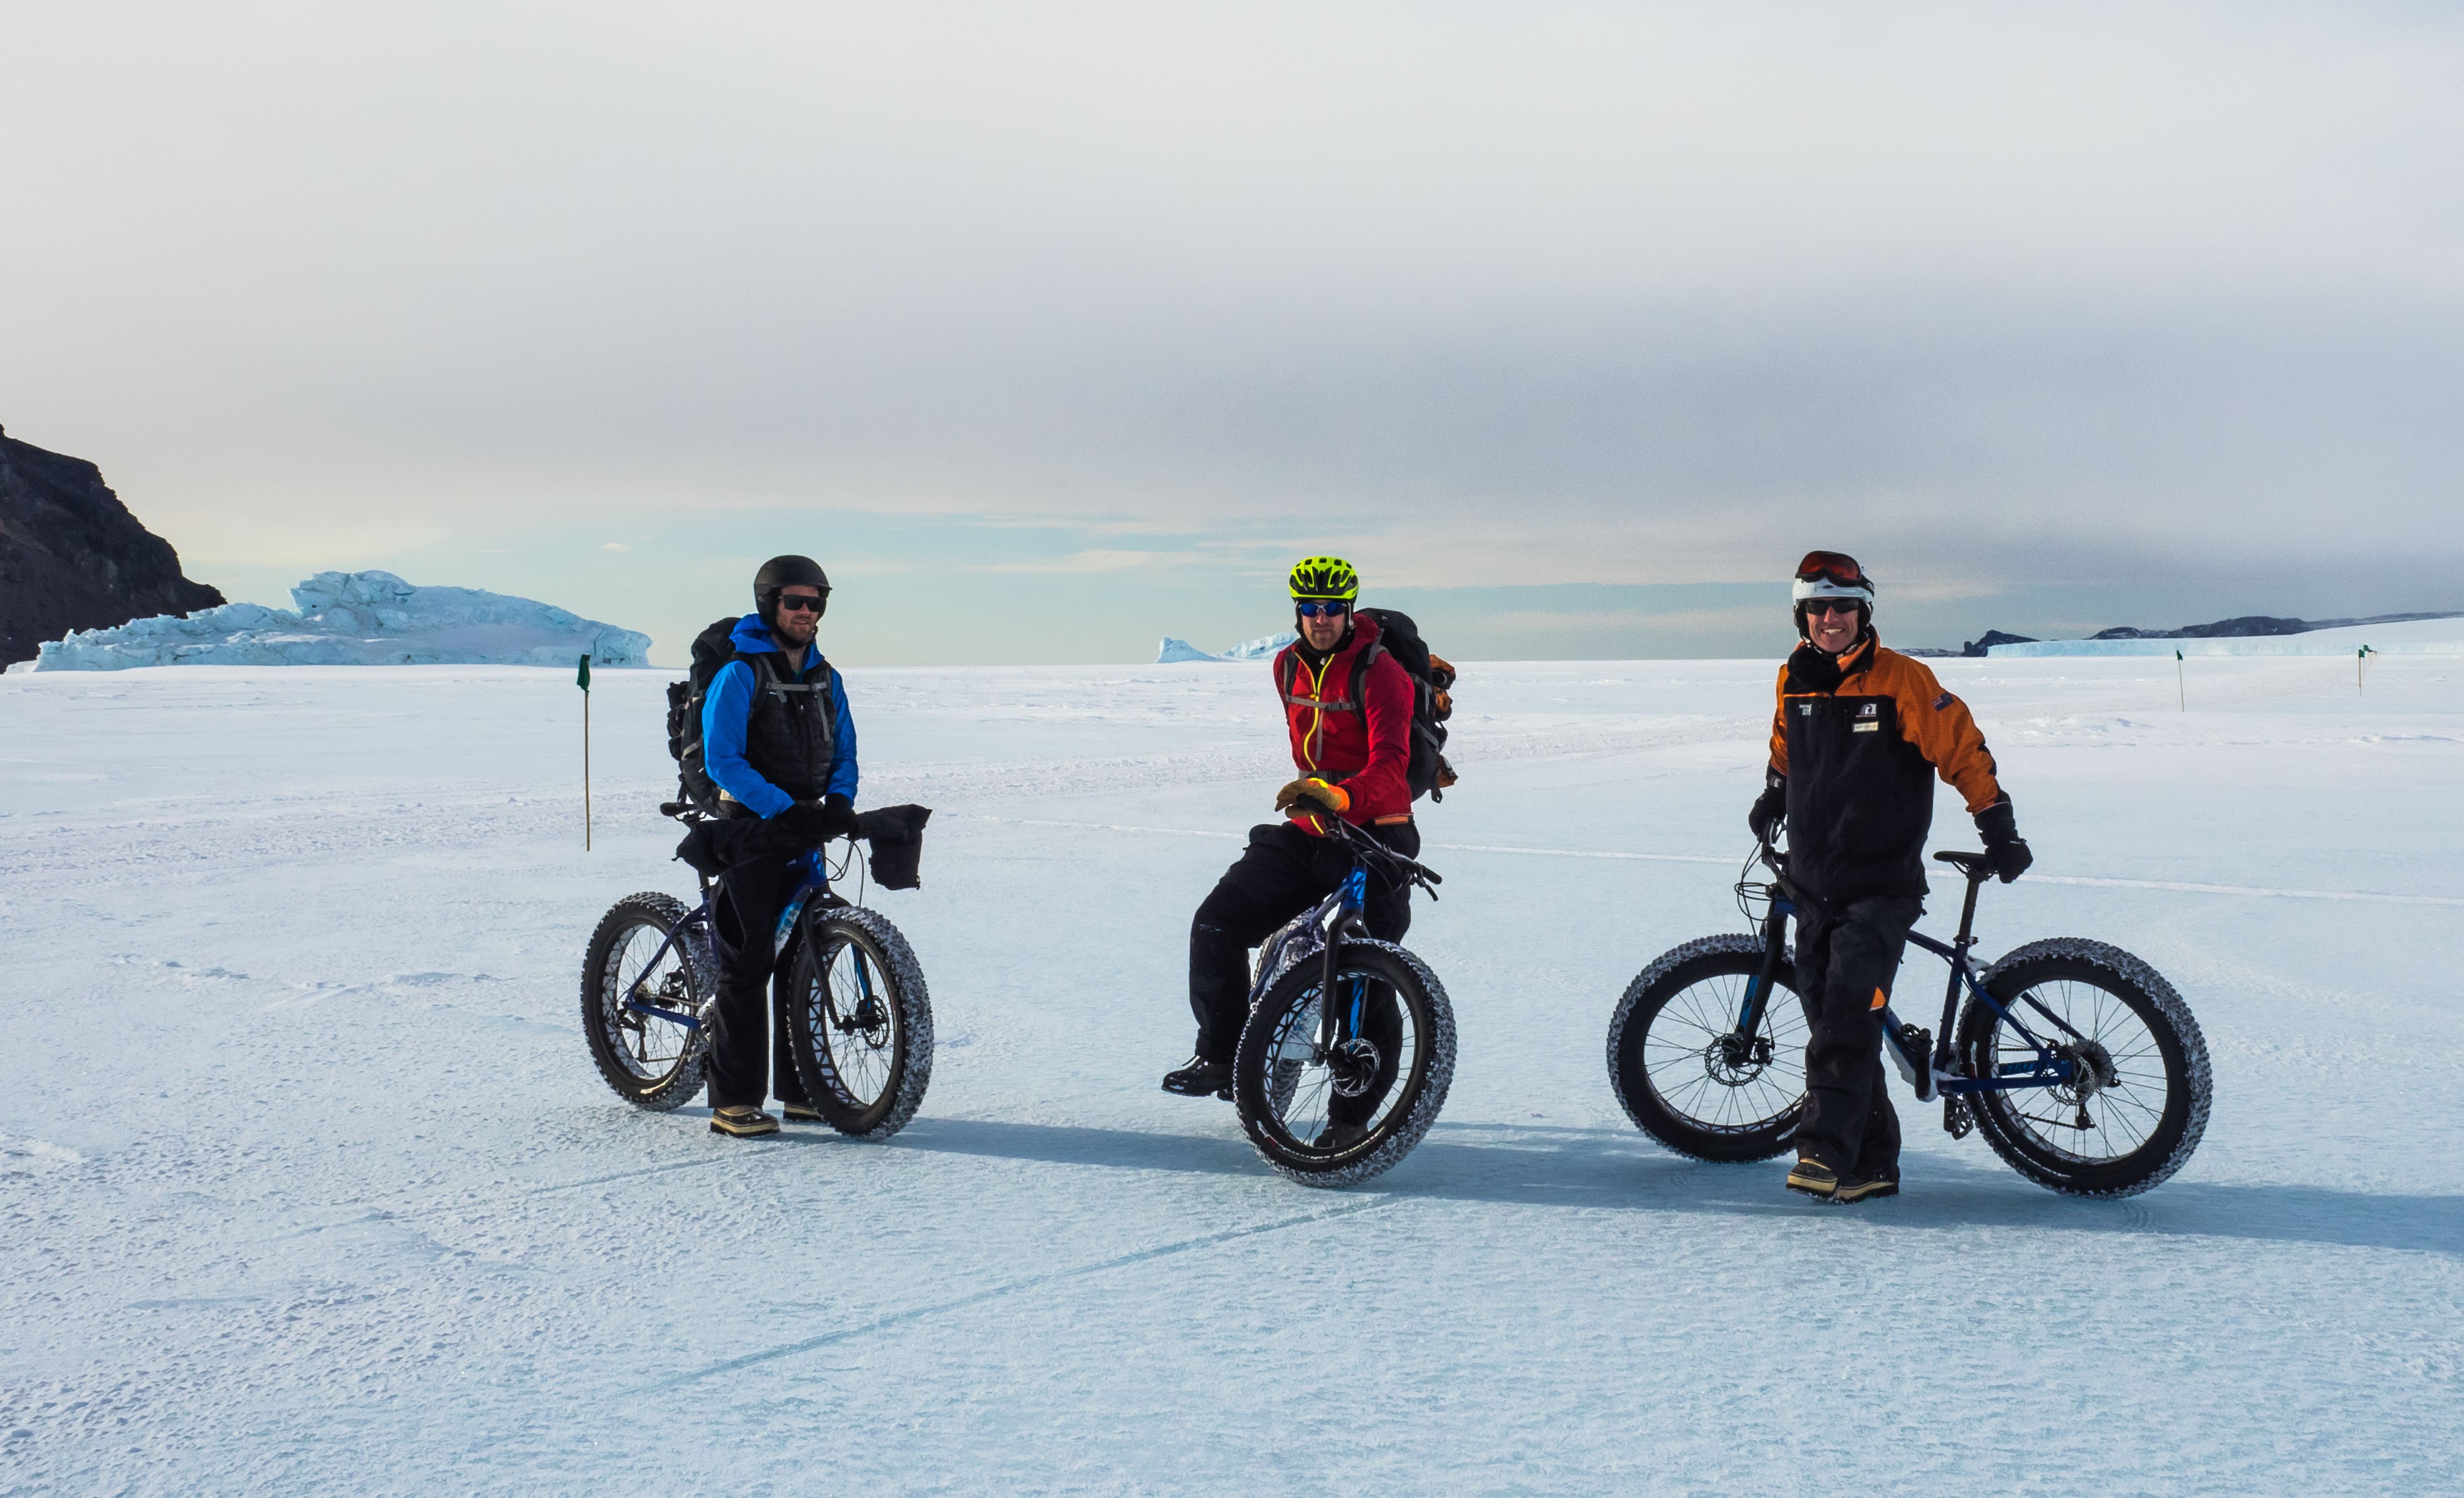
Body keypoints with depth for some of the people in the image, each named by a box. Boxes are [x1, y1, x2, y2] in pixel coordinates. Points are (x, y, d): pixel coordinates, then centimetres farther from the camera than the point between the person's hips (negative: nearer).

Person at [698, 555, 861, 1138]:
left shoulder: (825, 678, 12)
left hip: (804, 837, 6)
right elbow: (721, 760, -15)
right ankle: (733, 1101, -3)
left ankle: (803, 1089, 18)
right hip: (750, 834, -6)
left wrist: (838, 801, -8)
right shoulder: (739, 674, -8)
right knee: (747, 965, -7)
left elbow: (843, 752, 14)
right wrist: (784, 808, -23)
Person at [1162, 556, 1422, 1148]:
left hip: (1373, 838, -6)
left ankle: (1352, 1115, 2)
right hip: (1306, 832, 6)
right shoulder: (1289, 666, 7)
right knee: (1217, 923, -10)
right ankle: (1221, 1056, 6)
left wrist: (1341, 796, -48)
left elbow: (1391, 764, -30)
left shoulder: (1380, 672, -15)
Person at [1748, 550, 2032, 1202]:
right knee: (1830, 1019, 4)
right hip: (1813, 888, 5)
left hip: (1884, 888, -5)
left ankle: (1826, 1149, -22)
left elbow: (1963, 750, -3)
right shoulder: (1794, 681, 8)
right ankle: (1872, 1165, 13)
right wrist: (1771, 800, 25)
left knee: (1850, 1010, -20)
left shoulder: (1902, 680, -7)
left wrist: (2000, 830, -2)